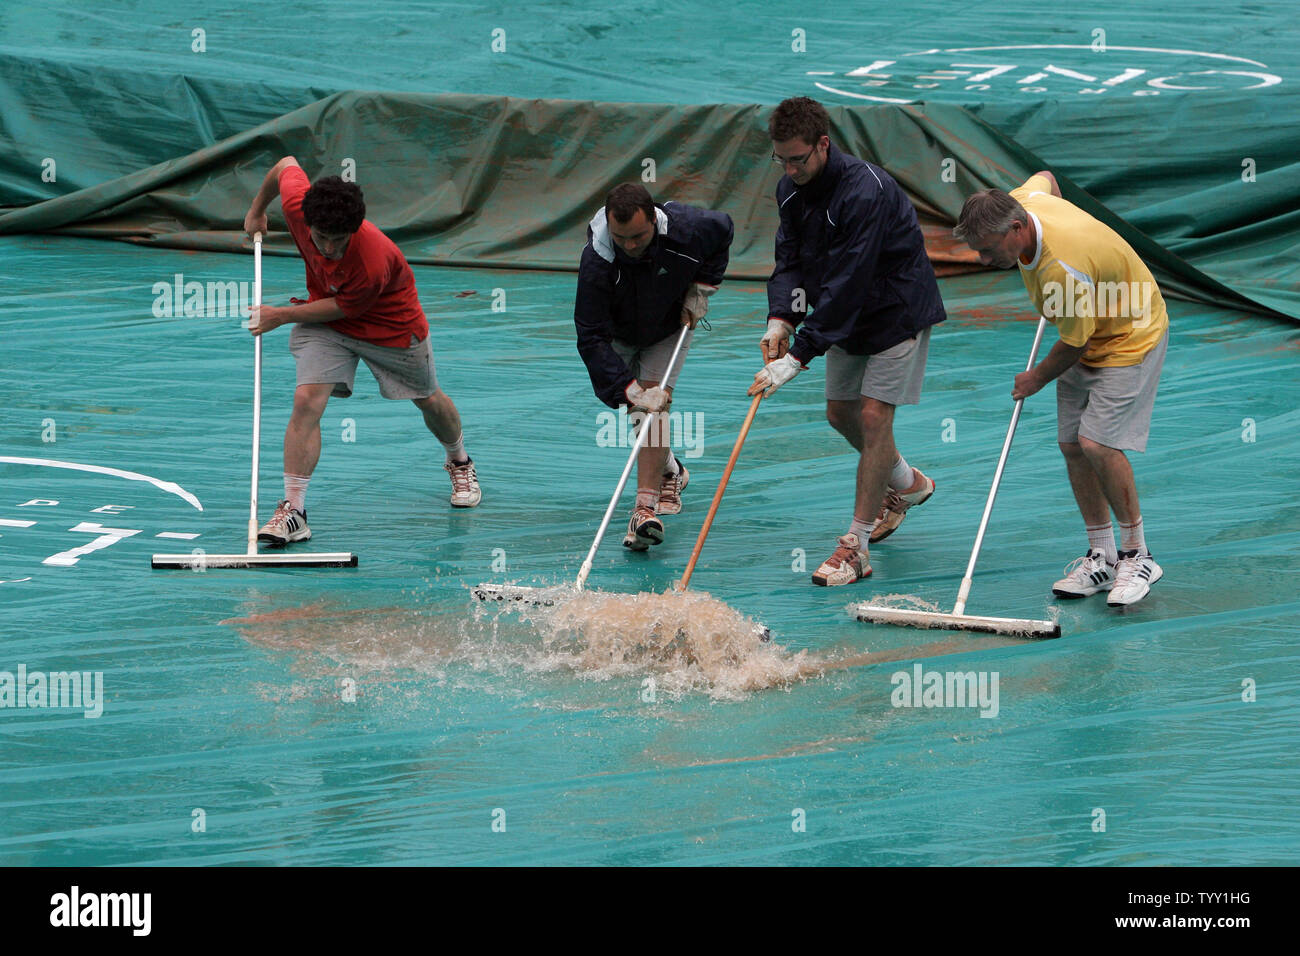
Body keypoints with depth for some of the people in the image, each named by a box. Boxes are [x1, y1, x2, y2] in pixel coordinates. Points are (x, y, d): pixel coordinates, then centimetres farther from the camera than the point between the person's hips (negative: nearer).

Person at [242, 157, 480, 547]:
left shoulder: (373, 262, -43)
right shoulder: (296, 205, -31)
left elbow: (341, 308, -26)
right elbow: (285, 164, -8)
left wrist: (280, 316, -20)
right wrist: (257, 210, 8)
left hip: (391, 325, -3)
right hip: (324, 314, 3)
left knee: (428, 401, 19)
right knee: (306, 401, -19)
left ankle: (460, 463, 52)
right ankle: (293, 511, -18)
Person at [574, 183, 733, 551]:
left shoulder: (687, 229, -33)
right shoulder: (596, 260, -38)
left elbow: (724, 229, -5)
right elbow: (591, 338, -36)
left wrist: (701, 287, -10)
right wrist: (631, 390, -43)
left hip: (670, 327, -1)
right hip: (618, 334, 1)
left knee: (655, 400, -17)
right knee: (636, 405, 3)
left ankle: (646, 508, -23)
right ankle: (669, 470, 34)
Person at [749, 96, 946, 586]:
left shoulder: (864, 192, -33)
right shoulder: (791, 188, -6)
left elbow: (845, 286, -35)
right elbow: (790, 258, -1)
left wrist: (798, 356, -36)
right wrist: (780, 318, -21)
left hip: (898, 310, -8)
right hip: (847, 314, 8)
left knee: (874, 416, -12)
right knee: (840, 413, 13)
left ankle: (856, 546, -8)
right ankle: (907, 483, 40)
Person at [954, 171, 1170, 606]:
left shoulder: (1065, 268, -38)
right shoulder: (1023, 200, -15)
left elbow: (1075, 343, -23)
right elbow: (1045, 177, 12)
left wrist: (1037, 378, -5)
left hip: (1130, 338, -9)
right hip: (1085, 338, 9)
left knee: (1097, 443, -18)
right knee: (1071, 444, 3)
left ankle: (1136, 554, -3)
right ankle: (1101, 556, 12)